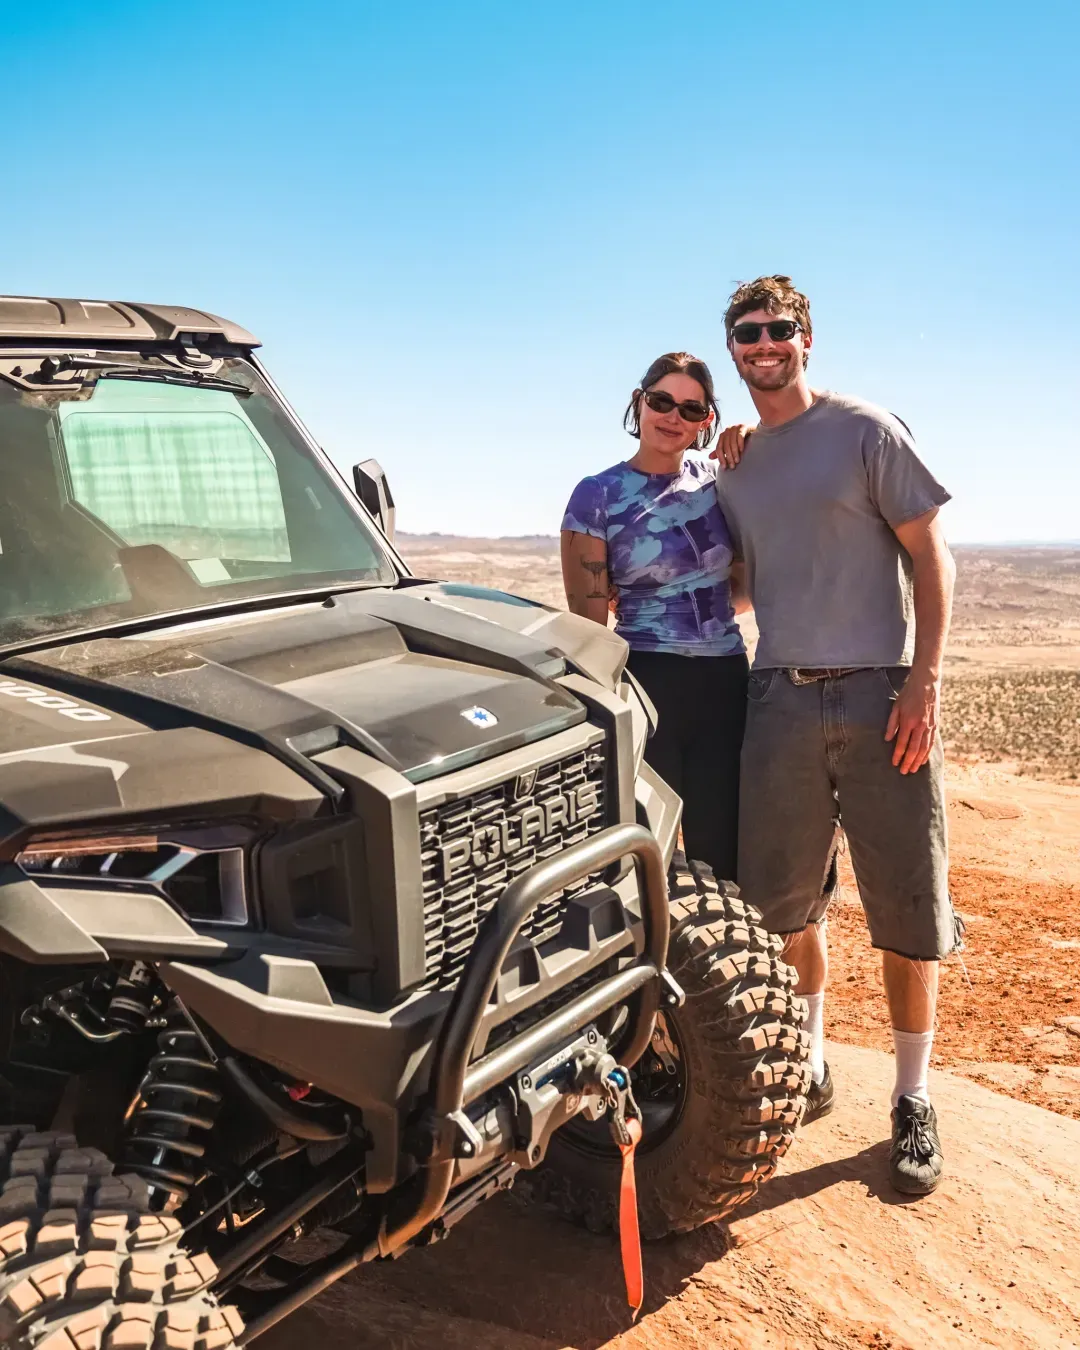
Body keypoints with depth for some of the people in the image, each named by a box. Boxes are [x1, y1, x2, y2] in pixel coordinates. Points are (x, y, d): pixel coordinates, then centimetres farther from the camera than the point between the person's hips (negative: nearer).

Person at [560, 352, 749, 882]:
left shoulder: (715, 478, 7)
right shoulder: (597, 496, -4)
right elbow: (588, 624, -4)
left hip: (725, 684, 4)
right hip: (647, 685, -4)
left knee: (720, 855, 9)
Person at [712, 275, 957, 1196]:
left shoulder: (866, 431, 0)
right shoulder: (733, 466, 14)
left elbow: (931, 560, -4)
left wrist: (925, 682, -12)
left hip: (880, 696, -4)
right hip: (781, 703, 4)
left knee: (907, 910, 2)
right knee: (782, 903, 9)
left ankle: (914, 1104, 19)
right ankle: (809, 1069, 30)